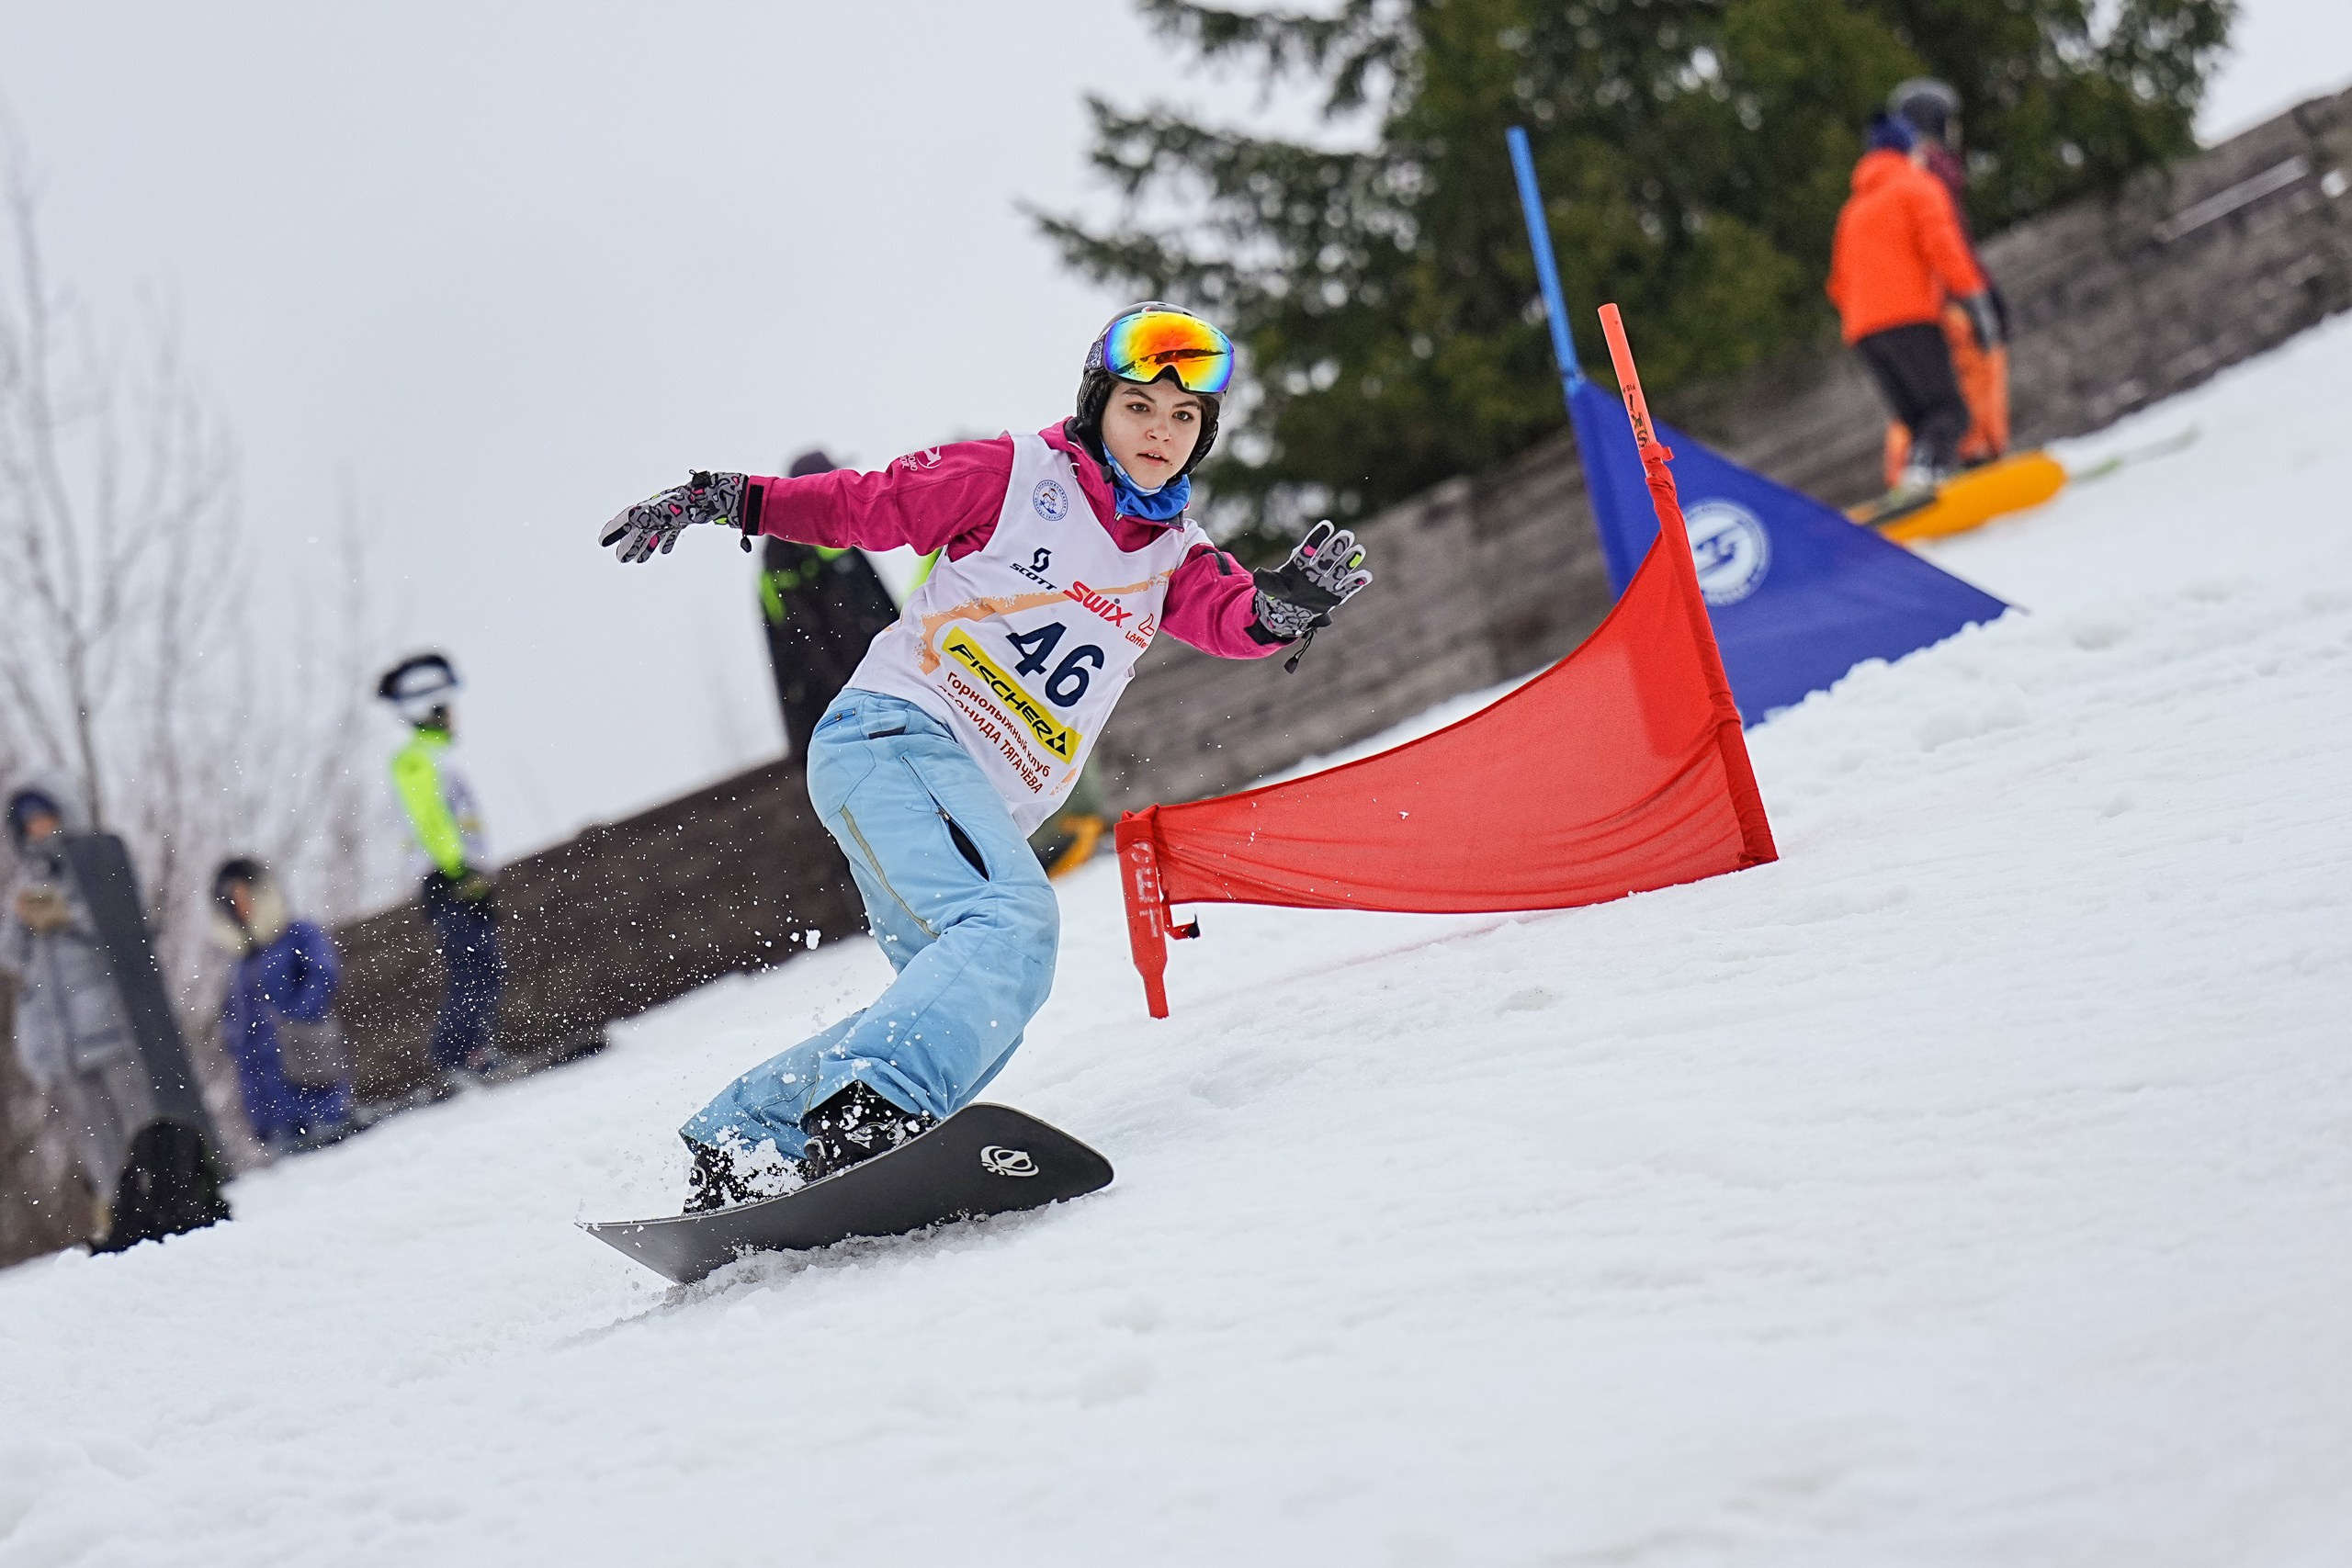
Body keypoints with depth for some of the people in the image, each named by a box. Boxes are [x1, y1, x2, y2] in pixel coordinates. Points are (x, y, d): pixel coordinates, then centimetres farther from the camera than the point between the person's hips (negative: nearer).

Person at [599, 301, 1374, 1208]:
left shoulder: (1174, 556, 16)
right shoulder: (1016, 476, 2)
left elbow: (1232, 618, -1)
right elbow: (867, 504, 4)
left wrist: (1290, 602, -24)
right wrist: (727, 501, -6)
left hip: (985, 810, 8)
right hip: (894, 731, -8)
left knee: (971, 1016, 3)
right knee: (1014, 926, -30)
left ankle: (740, 1141, 9)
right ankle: (865, 1115, -47)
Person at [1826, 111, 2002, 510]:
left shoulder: (1853, 208, 30)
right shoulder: (1918, 187, 9)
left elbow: (1840, 283, 28)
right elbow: (1943, 247, -6)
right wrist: (1977, 306, -10)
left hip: (1863, 330, 6)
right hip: (1910, 316, -6)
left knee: (1916, 420, 6)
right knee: (1949, 410, -13)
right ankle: (1923, 475, -40)